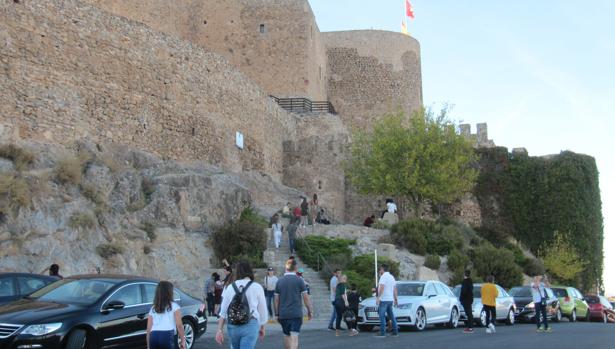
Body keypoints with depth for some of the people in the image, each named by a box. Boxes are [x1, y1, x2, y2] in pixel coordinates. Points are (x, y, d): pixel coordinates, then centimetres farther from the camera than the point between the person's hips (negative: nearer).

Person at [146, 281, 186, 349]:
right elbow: (179, 325, -1)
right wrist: (183, 340, 6)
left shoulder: (153, 309, 20)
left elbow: (148, 329, 16)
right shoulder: (174, 306, 9)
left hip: (154, 337, 4)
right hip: (168, 336, -4)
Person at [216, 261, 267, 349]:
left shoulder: (230, 287, 4)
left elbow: (223, 311, 1)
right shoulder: (257, 287, -2)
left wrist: (220, 330, 3)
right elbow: (262, 310, 4)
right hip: (250, 325, -3)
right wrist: (262, 327, 18)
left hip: (232, 326, 3)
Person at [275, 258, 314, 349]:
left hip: (283, 314, 3)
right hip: (296, 314, -3)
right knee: (294, 337, -6)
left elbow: (277, 299, 5)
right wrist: (309, 311, 5)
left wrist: (277, 314, 12)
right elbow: (306, 298, -5)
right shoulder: (299, 280, -5)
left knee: (287, 336, 17)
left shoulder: (279, 281, 4)